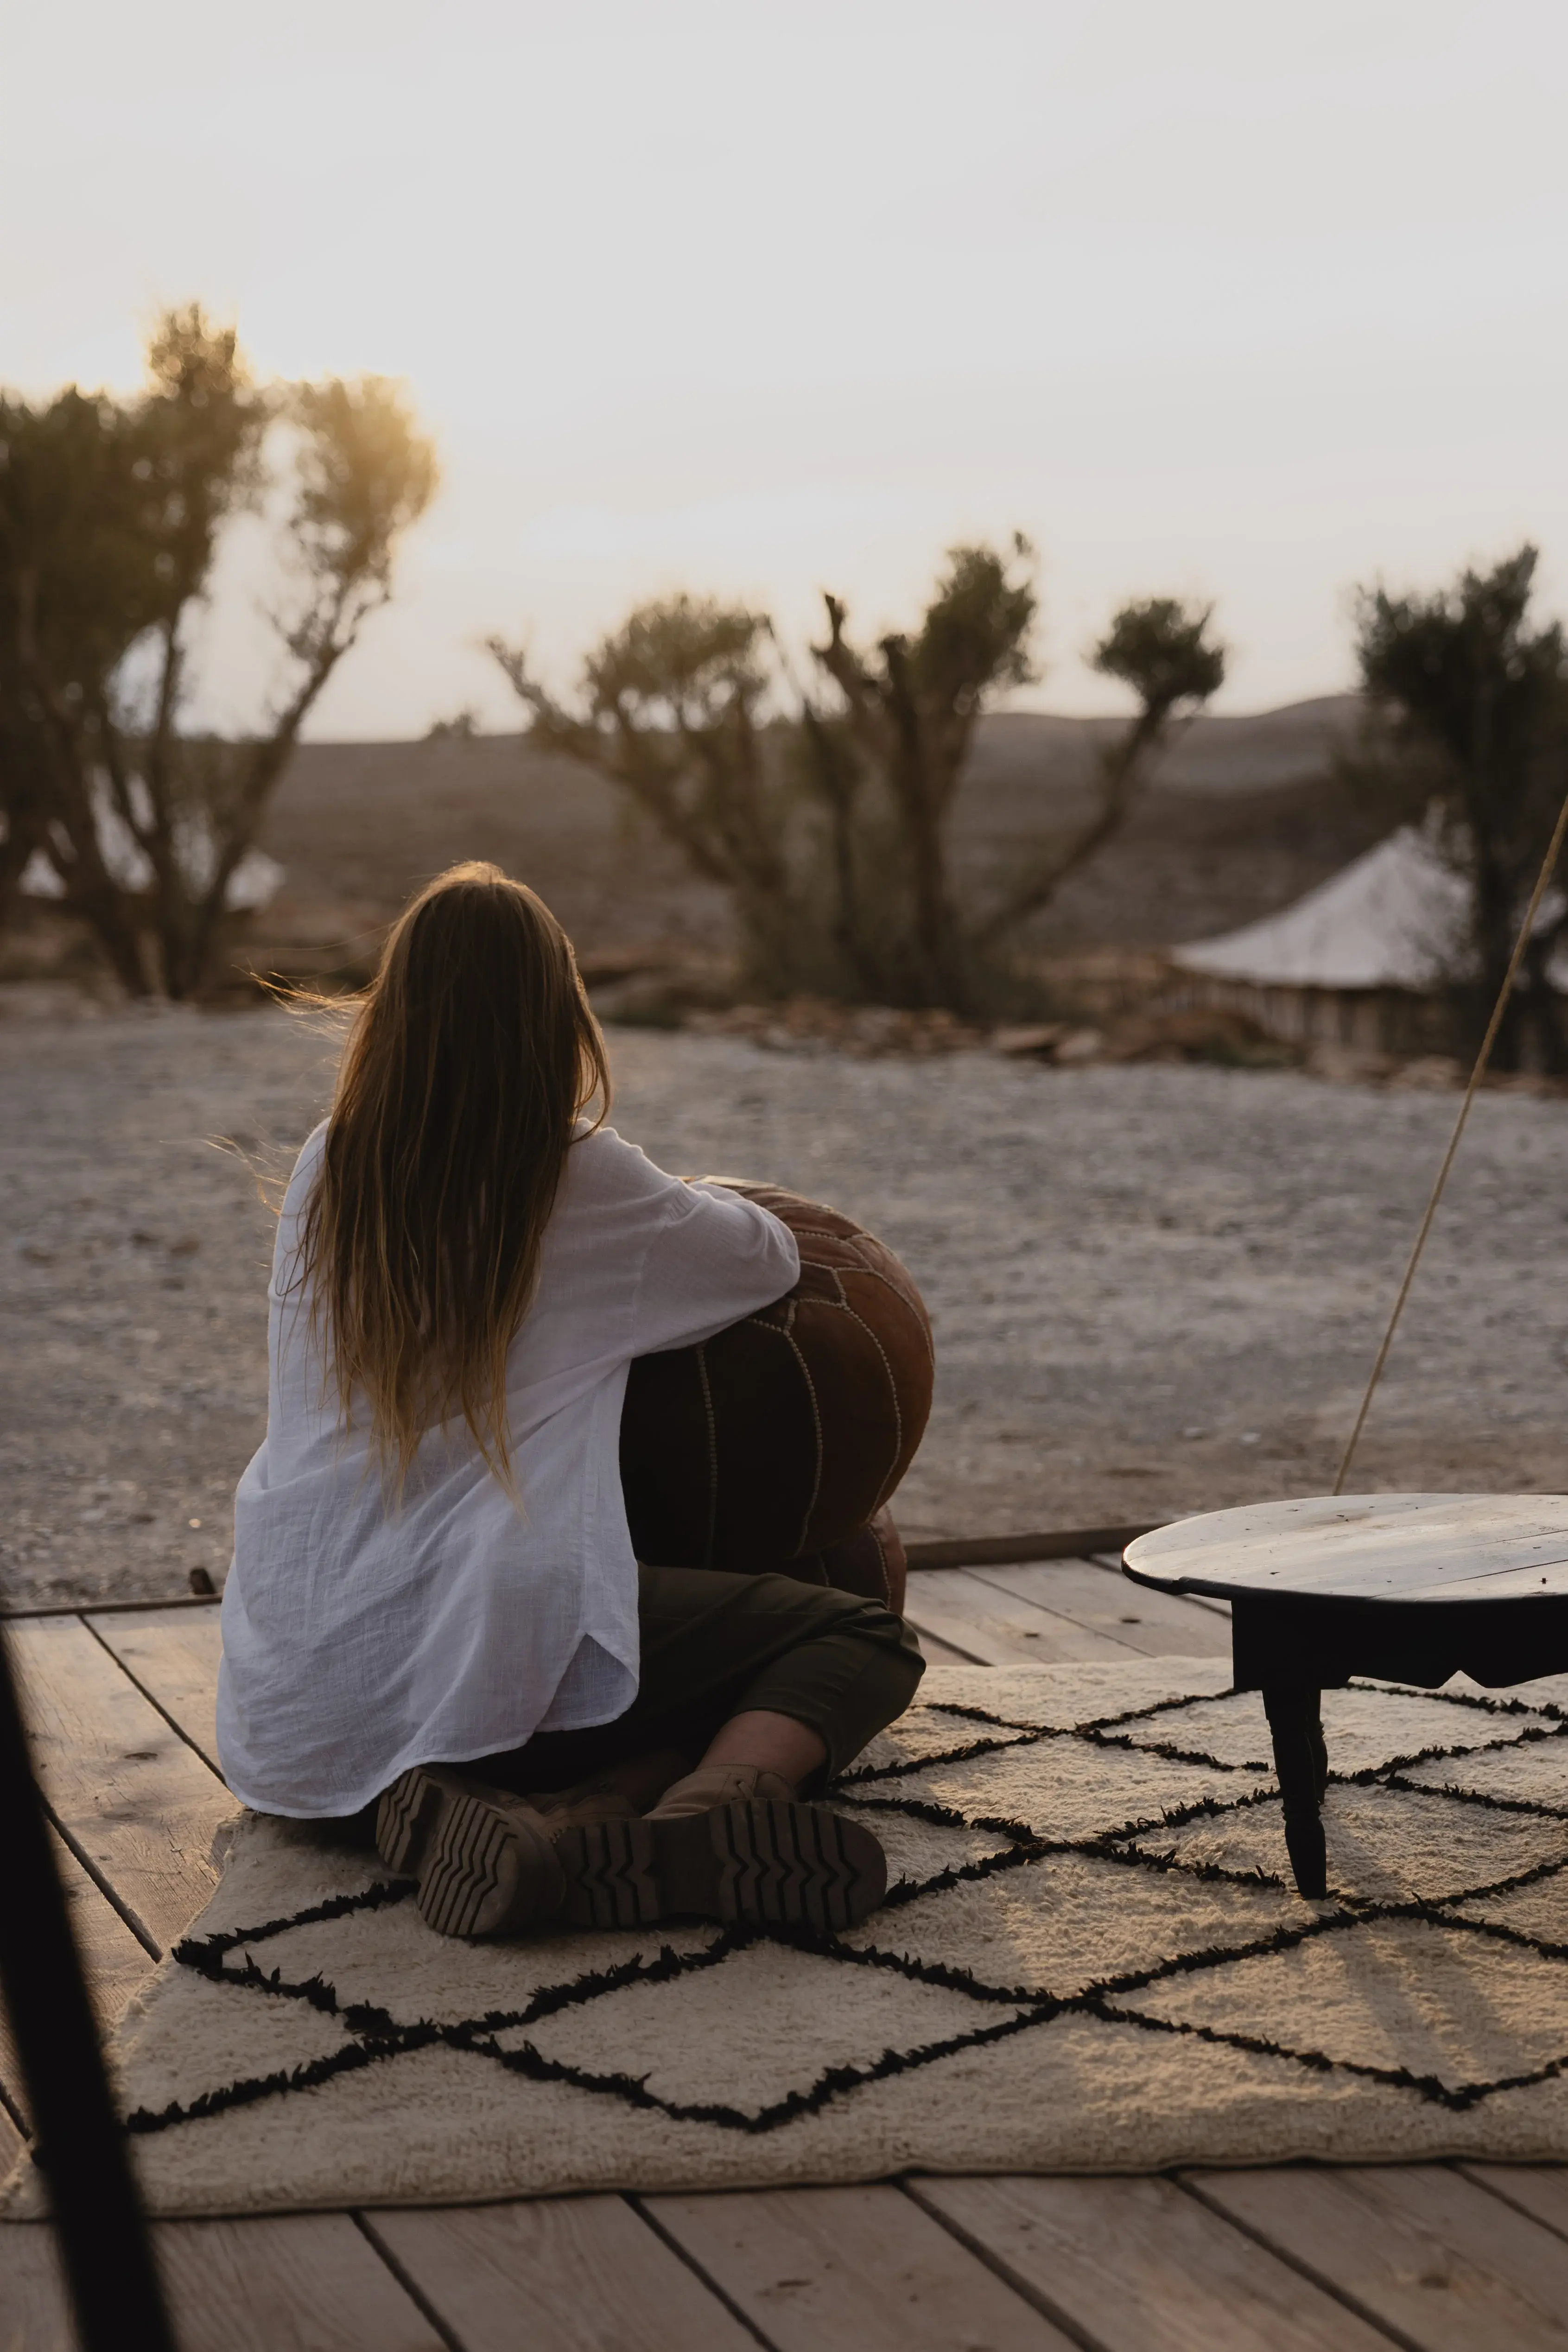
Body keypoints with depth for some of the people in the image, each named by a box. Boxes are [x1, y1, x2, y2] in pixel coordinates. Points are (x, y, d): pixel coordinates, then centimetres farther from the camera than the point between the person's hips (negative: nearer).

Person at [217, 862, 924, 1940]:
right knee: (867, 1644, 4)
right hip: (498, 1633, -5)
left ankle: (452, 1807, -3)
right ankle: (698, 1817, -24)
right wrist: (686, 1203, 33)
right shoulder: (586, 1182, -5)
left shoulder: (328, 1172, 7)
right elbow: (771, 1257, 12)